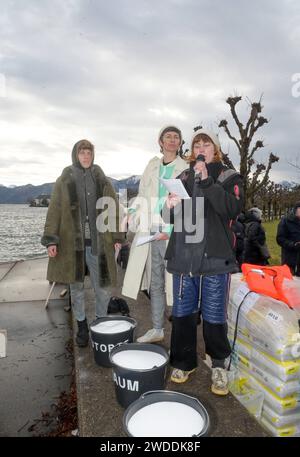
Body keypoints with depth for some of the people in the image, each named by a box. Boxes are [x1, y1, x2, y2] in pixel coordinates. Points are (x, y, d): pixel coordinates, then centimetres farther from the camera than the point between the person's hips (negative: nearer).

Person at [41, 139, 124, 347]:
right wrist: (51, 239, -6)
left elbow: (114, 208, 7)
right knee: (76, 286, 10)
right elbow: (54, 211, 1)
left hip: (98, 242, 1)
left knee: (102, 287, 4)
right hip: (72, 242, 0)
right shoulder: (64, 180, 5)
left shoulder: (102, 180, 7)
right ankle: (82, 326, 27)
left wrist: (117, 236, 1)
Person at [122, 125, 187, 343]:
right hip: (151, 233, 5)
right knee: (155, 284, 11)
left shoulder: (186, 168, 1)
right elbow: (142, 197, 19)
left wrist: (171, 231, -16)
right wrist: (135, 214, 2)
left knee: (175, 283, -4)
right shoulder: (152, 166, 17)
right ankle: (157, 329, 23)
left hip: (173, 235, -5)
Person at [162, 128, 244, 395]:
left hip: (215, 258, -3)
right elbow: (169, 218, 14)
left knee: (214, 316, 3)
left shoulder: (229, 177, 5)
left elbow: (233, 209, -13)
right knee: (182, 312, 10)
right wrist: (170, 207, -9)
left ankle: (219, 365, 26)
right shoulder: (183, 177, 14)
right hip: (184, 256, 4)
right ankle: (184, 362, 29)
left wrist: (207, 181, -19)